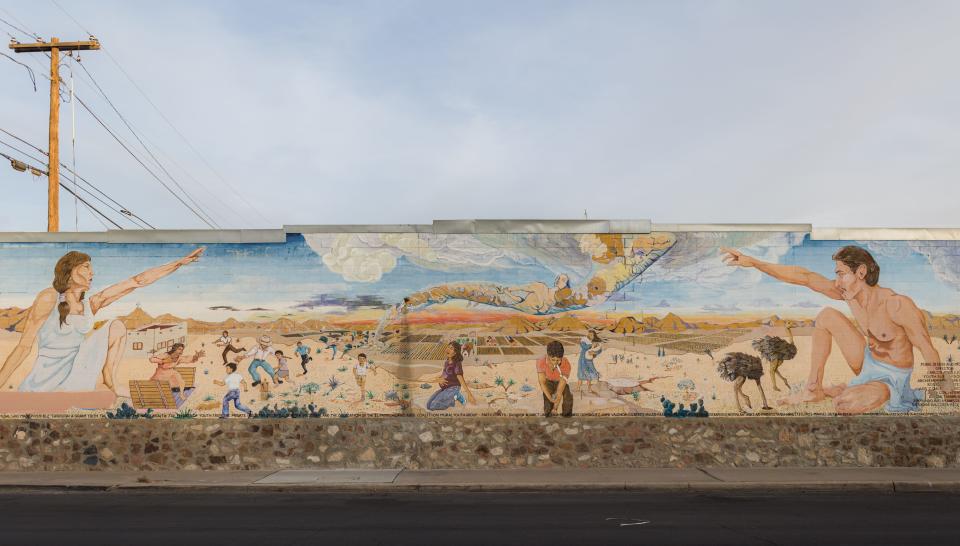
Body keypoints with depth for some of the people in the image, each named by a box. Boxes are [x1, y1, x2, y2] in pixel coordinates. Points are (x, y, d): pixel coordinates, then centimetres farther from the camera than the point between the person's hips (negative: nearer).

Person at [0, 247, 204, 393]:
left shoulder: (91, 304, 7)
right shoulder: (49, 297, -9)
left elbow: (137, 281, 4)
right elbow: (24, 346, -9)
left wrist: (179, 263, 3)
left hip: (74, 382, 5)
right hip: (42, 386, -5)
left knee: (117, 327, -4)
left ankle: (105, 381, -5)